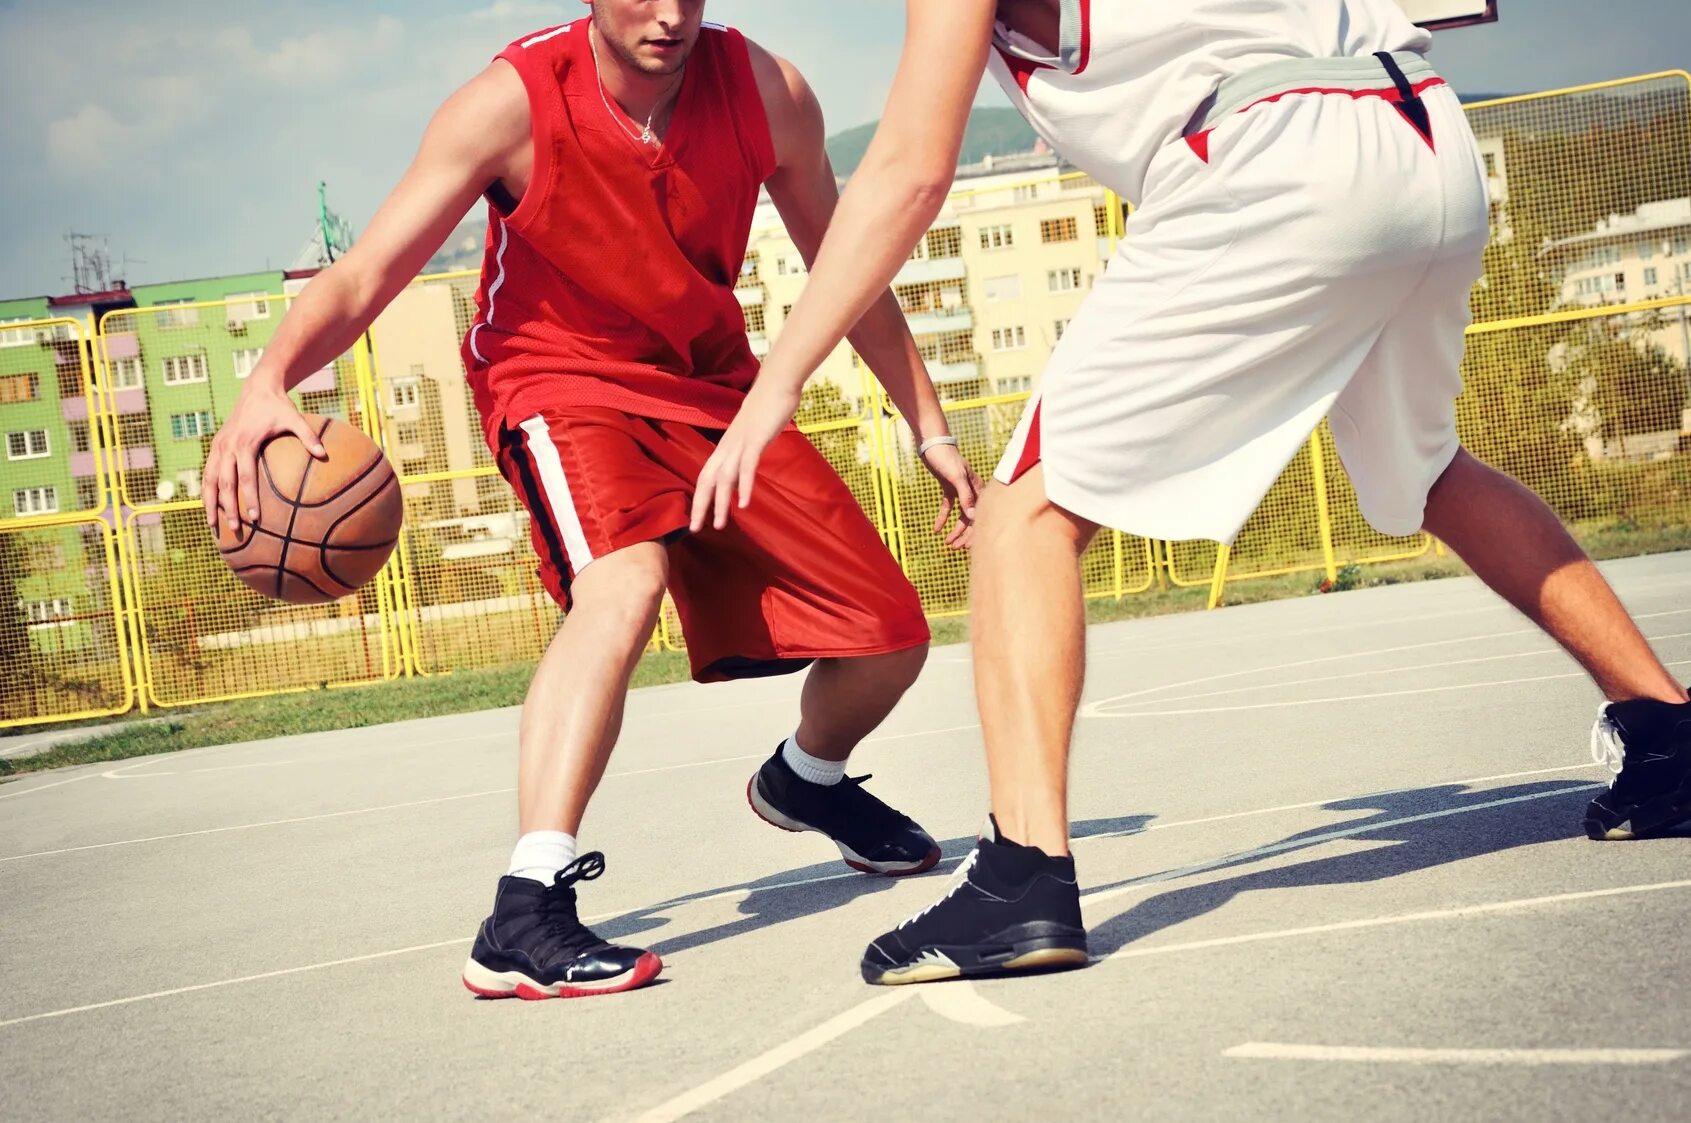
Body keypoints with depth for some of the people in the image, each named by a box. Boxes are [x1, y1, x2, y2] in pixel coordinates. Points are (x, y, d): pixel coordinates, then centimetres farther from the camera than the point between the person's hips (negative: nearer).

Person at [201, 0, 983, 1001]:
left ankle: (806, 781, 37)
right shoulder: (515, 101, -23)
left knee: (888, 635, 1)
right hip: (561, 382, -4)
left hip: (713, 383, 5)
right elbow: (365, 275, -27)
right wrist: (269, 381, -46)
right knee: (626, 582, -37)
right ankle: (522, 922, -38)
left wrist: (932, 433, 4)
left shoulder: (768, 92, -13)